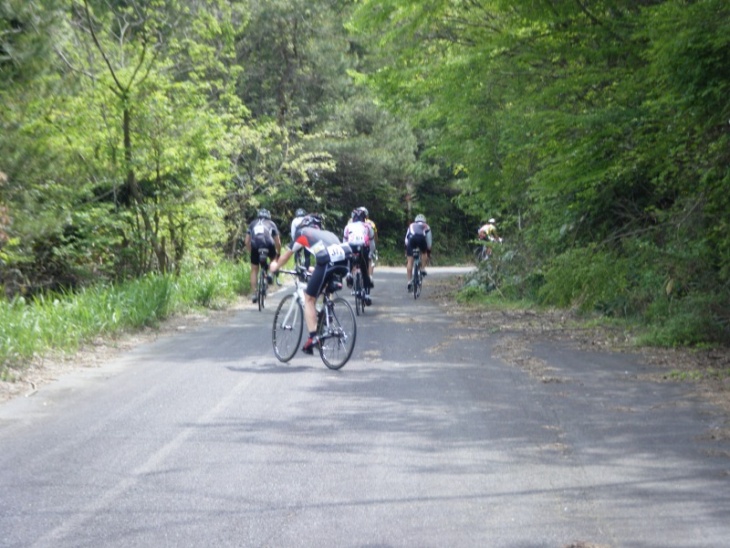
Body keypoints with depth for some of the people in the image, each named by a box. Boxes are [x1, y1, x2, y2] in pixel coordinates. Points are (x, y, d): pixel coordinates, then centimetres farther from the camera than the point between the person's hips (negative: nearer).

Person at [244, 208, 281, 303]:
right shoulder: (271, 224, 28)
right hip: (269, 245, -1)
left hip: (255, 246, 1)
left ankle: (254, 294, 7)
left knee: (254, 270, 14)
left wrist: (250, 252, 38)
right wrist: (278, 254, 40)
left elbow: (247, 242, 25)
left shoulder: (253, 223, 31)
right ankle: (270, 274, 10)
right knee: (274, 258, 32)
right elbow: (278, 243, 25)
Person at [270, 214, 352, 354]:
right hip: (344, 263, 5)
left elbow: (287, 254, 36)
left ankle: (313, 337, -2)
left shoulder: (303, 233, 24)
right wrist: (315, 269, 65)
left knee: (309, 299, 8)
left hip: (327, 264, -5)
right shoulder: (328, 234, 37)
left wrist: (275, 266, 55)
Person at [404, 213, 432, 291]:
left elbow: (406, 238, 40)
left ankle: (409, 282, -2)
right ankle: (422, 269, 14)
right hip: (421, 238, -1)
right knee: (424, 253, 32)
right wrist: (429, 251, 44)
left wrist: (406, 251, 46)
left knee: (410, 261, 4)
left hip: (411, 238, 1)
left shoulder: (411, 225, 39)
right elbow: (429, 239, 35)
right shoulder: (426, 226, 35)